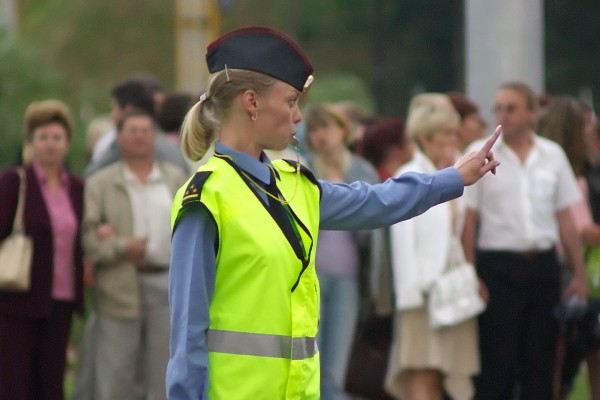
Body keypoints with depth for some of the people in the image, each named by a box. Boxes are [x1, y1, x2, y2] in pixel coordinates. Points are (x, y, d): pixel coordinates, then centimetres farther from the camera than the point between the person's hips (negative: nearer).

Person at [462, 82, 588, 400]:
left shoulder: (552, 155, 8)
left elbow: (565, 219, 11)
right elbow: (468, 219, -4)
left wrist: (579, 274, 8)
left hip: (543, 266, 3)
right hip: (499, 265, -3)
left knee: (541, 360, 7)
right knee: (497, 362, -3)